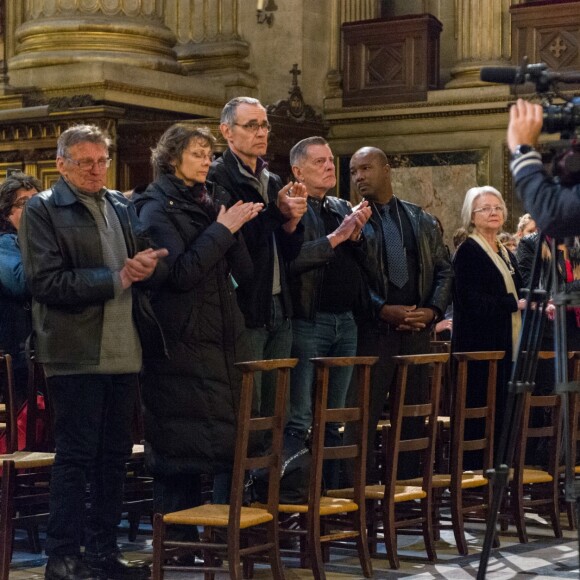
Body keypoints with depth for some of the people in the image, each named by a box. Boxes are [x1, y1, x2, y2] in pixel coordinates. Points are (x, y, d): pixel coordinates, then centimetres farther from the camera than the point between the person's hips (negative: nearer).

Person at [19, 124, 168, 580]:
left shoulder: (122, 207, 15)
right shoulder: (42, 211, -2)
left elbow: (152, 264, 18)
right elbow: (46, 282, -12)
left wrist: (148, 265, -7)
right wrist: (117, 278, -15)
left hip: (125, 350, 6)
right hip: (75, 351, -6)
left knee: (114, 456, 10)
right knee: (75, 457, -2)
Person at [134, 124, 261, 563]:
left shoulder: (212, 201, 16)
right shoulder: (158, 208, -3)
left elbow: (245, 270, 9)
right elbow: (181, 271, -16)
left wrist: (238, 225, -6)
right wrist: (222, 229, -13)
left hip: (220, 336, 7)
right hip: (181, 340, -7)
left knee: (220, 436, 6)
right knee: (180, 441, -5)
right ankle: (179, 542, 1)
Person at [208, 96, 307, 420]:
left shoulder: (275, 183, 16)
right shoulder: (217, 179, -8)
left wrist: (292, 222, -2)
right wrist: (276, 211, -20)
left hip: (279, 310, 7)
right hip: (245, 311, -7)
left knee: (273, 409, 10)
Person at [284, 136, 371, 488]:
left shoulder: (343, 208, 16)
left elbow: (365, 262, 13)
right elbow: (291, 259, -20)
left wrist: (356, 234, -4)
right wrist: (335, 238, -17)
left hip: (345, 323, 7)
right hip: (308, 323, -7)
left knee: (334, 419, 12)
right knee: (299, 419, -6)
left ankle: (330, 492, 18)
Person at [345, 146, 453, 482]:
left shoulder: (422, 221, 13)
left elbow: (444, 270, 14)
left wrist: (432, 310, -2)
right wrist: (383, 310, -15)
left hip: (417, 329, 4)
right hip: (372, 330, -3)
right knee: (364, 416, -3)